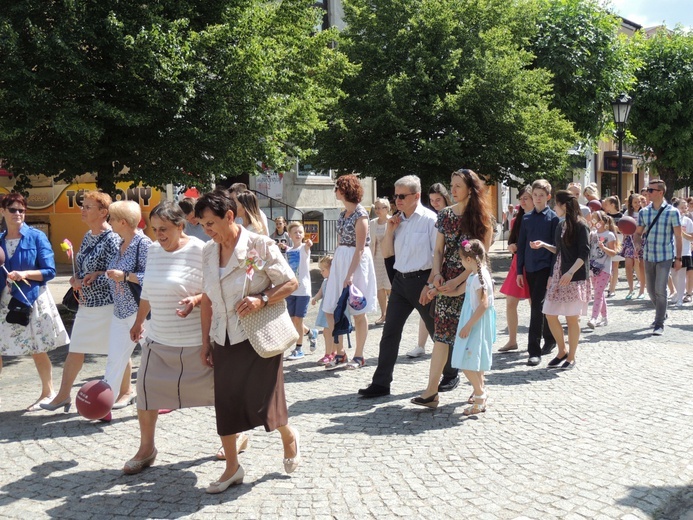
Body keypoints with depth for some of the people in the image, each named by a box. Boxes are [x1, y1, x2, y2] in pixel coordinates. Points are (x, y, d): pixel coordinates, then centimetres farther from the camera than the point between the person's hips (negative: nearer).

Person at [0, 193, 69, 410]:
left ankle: (48, 393, 25)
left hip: (32, 300, -4)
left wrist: (25, 274, -21)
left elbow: (50, 271, -9)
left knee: (38, 351, 7)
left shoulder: (37, 237, -6)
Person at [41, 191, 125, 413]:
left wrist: (83, 282, -13)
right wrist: (77, 279, -2)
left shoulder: (111, 239, -16)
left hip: (107, 304, -8)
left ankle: (125, 392, 22)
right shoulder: (88, 236, 10)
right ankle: (63, 395, 19)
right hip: (87, 303, 8)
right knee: (75, 350, 11)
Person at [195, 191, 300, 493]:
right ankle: (232, 468, 23)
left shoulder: (260, 245, -11)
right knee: (225, 403, 6)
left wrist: (261, 300, -23)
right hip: (224, 341, 6)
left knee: (261, 403, -4)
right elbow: (207, 299, 13)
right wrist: (205, 341, 12)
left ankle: (288, 437, 29)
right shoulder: (208, 252, 6)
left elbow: (291, 283, -8)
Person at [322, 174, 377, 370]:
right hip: (340, 260, 8)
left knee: (358, 312, 2)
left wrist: (350, 274, -20)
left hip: (357, 261, -8)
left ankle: (359, 356, 12)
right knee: (330, 310, 4)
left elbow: (360, 248, -16)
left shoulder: (360, 214, -13)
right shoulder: (343, 214, 11)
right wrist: (337, 265, 12)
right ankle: (340, 353, 14)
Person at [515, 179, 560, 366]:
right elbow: (521, 244, 11)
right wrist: (519, 271, 7)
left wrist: (553, 273, -10)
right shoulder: (527, 218, 10)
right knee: (537, 307, 13)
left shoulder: (553, 218, -3)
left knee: (537, 307, -11)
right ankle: (550, 339, 30)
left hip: (545, 267, -5)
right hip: (530, 267, 5)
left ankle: (534, 350, -8)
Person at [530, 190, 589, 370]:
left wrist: (571, 272, -24)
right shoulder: (561, 226, 13)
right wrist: (543, 245, 13)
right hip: (557, 275, 8)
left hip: (574, 278, -8)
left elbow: (584, 253, -15)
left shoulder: (580, 226, -10)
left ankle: (571, 357, 12)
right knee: (550, 314, 6)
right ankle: (562, 351, 23)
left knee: (572, 318, 1)